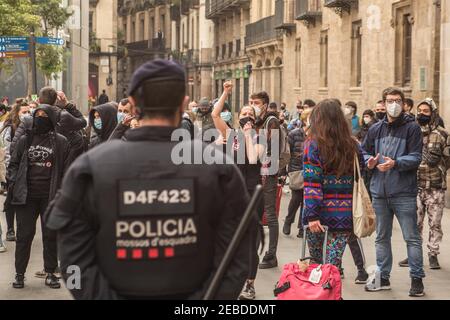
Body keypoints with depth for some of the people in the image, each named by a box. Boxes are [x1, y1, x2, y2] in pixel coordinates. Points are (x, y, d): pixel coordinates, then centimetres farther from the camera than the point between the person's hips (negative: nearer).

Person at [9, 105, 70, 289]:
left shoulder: (60, 142, 1)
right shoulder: (25, 140, 8)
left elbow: (66, 169, 2)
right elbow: (14, 163, 14)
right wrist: (14, 182, -1)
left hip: (50, 196, -1)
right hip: (27, 196, 2)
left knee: (50, 235, 5)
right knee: (24, 234, 4)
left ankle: (50, 272, 15)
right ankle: (19, 273, 12)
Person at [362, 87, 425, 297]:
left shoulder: (412, 128, -4)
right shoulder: (376, 129, 10)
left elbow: (415, 157, -11)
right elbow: (364, 151, 18)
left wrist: (395, 163, -26)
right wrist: (369, 161, -5)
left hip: (404, 192, -5)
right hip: (380, 191, 5)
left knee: (412, 238, -1)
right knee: (382, 237, 14)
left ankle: (417, 279, 7)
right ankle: (383, 277, 24)